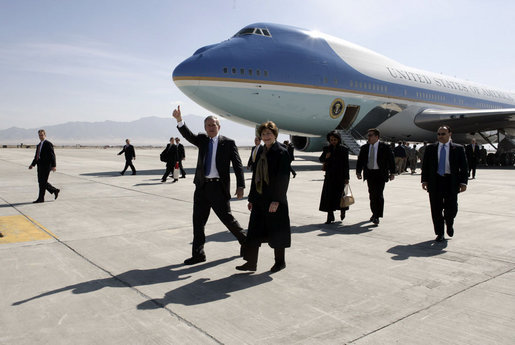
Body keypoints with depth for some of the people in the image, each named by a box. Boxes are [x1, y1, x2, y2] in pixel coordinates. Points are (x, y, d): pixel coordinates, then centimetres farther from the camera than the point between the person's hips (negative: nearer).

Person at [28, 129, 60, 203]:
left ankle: (41, 198, 1)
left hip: (46, 165, -9)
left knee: (43, 182, -6)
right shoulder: (38, 145, 17)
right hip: (40, 165, 9)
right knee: (41, 181, 10)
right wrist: (32, 164, 12)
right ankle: (55, 190, 24)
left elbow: (52, 155, -13)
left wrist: (53, 166, -18)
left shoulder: (48, 144, -8)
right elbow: (36, 156, 22)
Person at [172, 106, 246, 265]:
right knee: (198, 220, 7)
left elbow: (238, 165, -4)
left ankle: (245, 242, 27)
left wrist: (240, 186, -14)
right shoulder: (202, 140, 11)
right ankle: (198, 254, 18)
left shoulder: (228, 143, -1)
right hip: (202, 186, 5)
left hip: (219, 187, -4)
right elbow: (188, 135, -7)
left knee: (227, 218, 3)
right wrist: (179, 120, -24)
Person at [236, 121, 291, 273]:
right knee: (254, 231, 7)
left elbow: (283, 178, -14)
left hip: (275, 199, -7)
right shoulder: (261, 152, 12)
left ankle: (280, 261, 23)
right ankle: (251, 262, 16)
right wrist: (251, 198, 14)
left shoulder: (282, 152, -8)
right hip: (259, 198, 7)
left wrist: (276, 200, -18)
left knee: (276, 230, 5)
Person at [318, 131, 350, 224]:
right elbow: (320, 159, 14)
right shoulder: (327, 148, 6)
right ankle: (330, 217, 6)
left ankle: (342, 210, 31)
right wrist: (325, 157, -9)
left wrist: (346, 178, -5)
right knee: (329, 195, -1)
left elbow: (346, 164, -2)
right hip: (330, 175, 3)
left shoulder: (344, 149, -2)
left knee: (339, 194, -1)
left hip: (340, 175, -3)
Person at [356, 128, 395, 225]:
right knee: (372, 195, 9)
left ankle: (377, 217, -9)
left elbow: (391, 160, 0)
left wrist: (392, 173, -4)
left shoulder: (385, 147, -2)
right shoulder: (364, 148, 9)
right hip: (369, 174, 4)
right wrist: (358, 172, 1)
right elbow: (360, 161, 10)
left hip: (380, 174, -4)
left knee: (379, 194, -11)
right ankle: (374, 213, 23)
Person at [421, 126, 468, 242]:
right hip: (435, 181, 1)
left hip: (451, 181, -1)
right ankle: (439, 234, 15)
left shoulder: (458, 149, 4)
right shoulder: (430, 148, 8)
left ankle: (449, 224, 32)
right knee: (436, 209, 2)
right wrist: (424, 180, -1)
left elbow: (464, 167, 2)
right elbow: (425, 166, 8)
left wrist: (463, 182, -7)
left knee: (451, 208, -1)